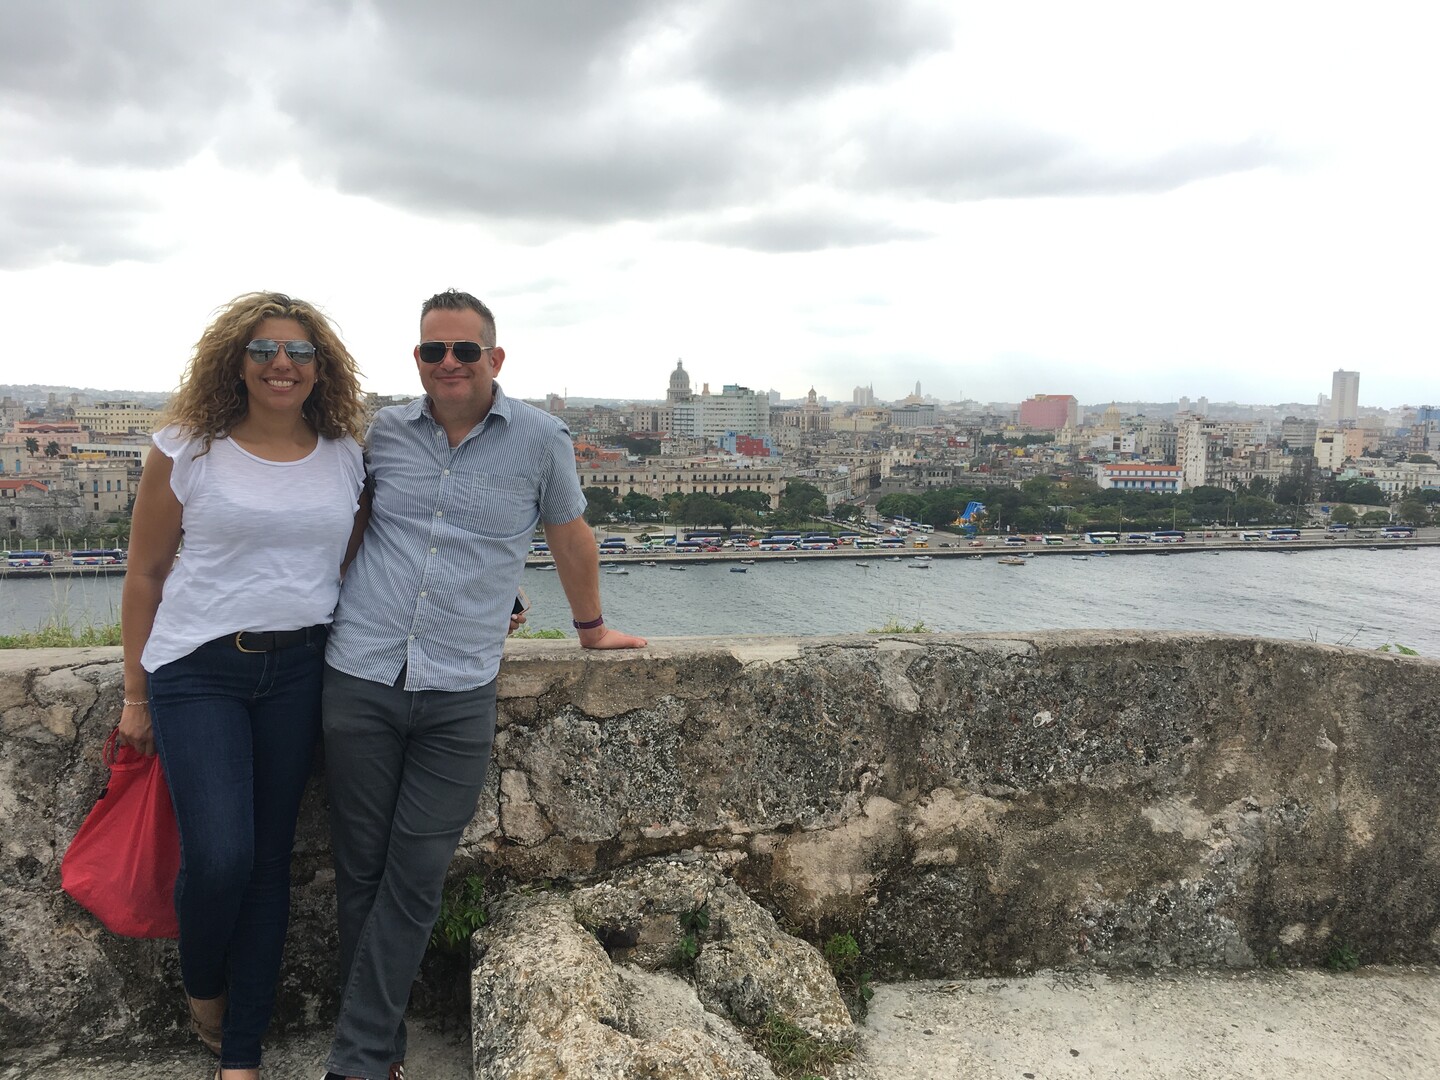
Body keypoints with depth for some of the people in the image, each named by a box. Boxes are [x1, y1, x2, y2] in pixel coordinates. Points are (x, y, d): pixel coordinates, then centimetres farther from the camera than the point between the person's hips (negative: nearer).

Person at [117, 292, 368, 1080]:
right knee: (219, 854, -12)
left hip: (298, 672, 2)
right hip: (198, 669, -2)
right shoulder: (187, 451, -1)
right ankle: (201, 989, 23)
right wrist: (136, 693, 4)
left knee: (270, 858, 7)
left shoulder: (347, 458, 5)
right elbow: (144, 574, 3)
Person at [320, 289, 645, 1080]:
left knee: (415, 879, 0)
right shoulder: (385, 432, 6)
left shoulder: (539, 440, 1)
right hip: (359, 681, 2)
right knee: (360, 872, 7)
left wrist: (591, 626, 24)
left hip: (459, 696, -2)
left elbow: (569, 535, 14)